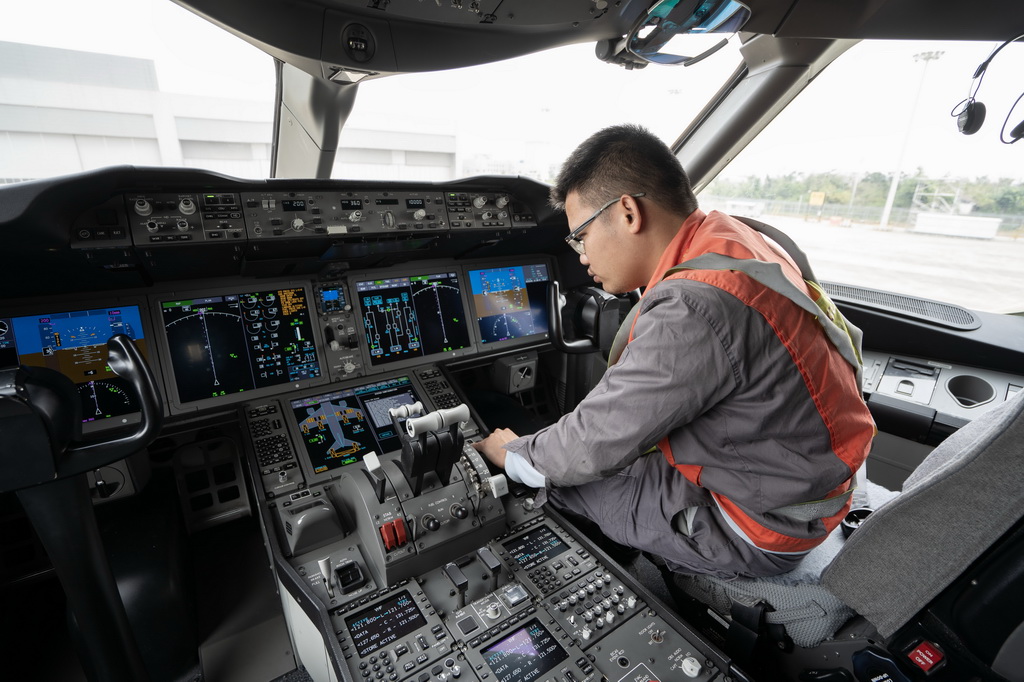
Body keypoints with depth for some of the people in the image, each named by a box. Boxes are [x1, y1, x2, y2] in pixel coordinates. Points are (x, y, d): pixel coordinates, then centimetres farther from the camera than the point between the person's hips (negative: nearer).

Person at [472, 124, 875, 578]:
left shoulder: (693, 311, -33)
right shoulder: (731, 238, -1)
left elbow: (595, 447, -24)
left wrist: (513, 455, -3)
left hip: (754, 534, -8)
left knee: (556, 478, -5)